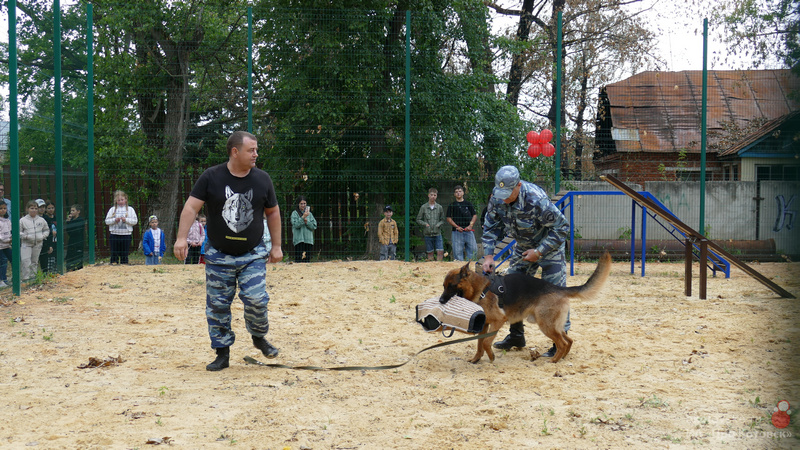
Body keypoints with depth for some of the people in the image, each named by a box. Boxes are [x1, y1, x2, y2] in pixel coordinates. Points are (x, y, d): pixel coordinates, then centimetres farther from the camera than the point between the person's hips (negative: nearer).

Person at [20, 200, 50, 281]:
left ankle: (32, 277, 22)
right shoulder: (22, 220, -3)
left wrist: (43, 236, -3)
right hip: (26, 244, -3)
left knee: (34, 262, 12)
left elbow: (46, 230, 15)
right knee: (26, 262, -10)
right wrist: (26, 236, -16)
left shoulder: (41, 220, 4)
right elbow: (18, 232, -1)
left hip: (38, 244, 3)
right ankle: (25, 278, -4)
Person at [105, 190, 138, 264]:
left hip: (126, 234, -1)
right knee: (114, 254, 2)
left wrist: (126, 220, -13)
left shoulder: (130, 209, 6)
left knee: (124, 255, 4)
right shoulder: (112, 209, 8)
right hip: (115, 234, 1)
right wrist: (115, 220, -12)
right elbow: (107, 221, 5)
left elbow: (135, 221, 1)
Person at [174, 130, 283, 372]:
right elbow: (191, 206, -9)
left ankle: (259, 337, 17)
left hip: (253, 255, 1)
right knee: (217, 305, 3)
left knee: (256, 299, -11)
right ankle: (223, 353, 17)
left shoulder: (262, 179, 1)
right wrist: (182, 237, -20)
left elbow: (273, 212, 11)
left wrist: (276, 246, 10)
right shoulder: (211, 177, -6)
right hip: (218, 255, 0)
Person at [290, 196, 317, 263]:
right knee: (299, 259, -10)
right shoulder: (294, 213, 3)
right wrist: (303, 217, -17)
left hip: (308, 240, 4)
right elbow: (295, 225, -9)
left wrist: (306, 222, -8)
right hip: (299, 240, -4)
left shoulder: (309, 214, 14)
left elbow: (314, 226, 7)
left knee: (307, 259, 3)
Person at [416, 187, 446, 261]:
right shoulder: (423, 207, 2)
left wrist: (439, 224, -7)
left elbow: (442, 220, 12)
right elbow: (418, 220, 5)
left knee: (440, 252, -7)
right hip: (428, 234, -1)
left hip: (437, 234, 1)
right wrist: (425, 224, -11)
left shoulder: (439, 207, 5)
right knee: (430, 253, 6)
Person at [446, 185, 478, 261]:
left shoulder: (468, 204, 14)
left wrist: (471, 225, -5)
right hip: (457, 231, -1)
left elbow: (475, 215, 12)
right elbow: (449, 218, 4)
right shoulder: (452, 205, 9)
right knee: (458, 251, -3)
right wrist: (457, 227, -9)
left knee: (473, 249, -5)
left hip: (468, 230, 1)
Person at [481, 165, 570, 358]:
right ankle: (516, 336, 21)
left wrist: (539, 252, -25)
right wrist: (488, 255, -12)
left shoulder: (536, 200, -34)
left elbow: (562, 228, -25)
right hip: (523, 246, 7)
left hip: (549, 245, -6)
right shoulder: (497, 197, -16)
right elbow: (491, 226, -2)